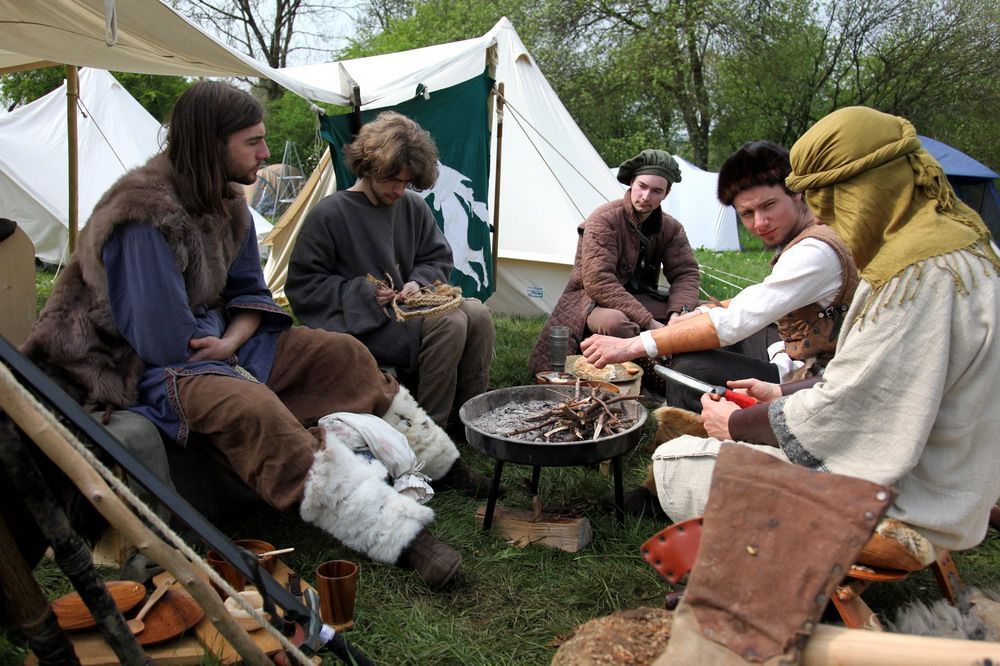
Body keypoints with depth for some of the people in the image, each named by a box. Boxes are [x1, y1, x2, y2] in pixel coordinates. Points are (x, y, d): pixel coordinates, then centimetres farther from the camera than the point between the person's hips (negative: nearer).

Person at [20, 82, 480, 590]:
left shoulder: (227, 201, 3)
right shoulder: (145, 214, -25)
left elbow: (250, 292, 8)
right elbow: (164, 338, -27)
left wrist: (232, 340, -13)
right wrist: (218, 345, -7)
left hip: (214, 341, 9)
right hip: (135, 364, -9)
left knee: (341, 352, -1)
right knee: (252, 409, -38)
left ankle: (442, 462, 10)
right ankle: (393, 533, -38)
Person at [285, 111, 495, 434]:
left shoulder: (413, 206, 6)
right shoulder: (329, 215, -10)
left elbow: (438, 259, 17)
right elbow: (303, 286, -7)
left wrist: (418, 282, -5)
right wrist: (362, 293, -17)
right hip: (360, 323, -6)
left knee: (478, 313, -19)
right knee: (448, 324, -29)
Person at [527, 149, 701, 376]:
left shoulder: (670, 227, 3)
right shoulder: (604, 220, -18)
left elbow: (686, 273, 0)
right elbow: (598, 282, -27)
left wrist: (677, 314, -23)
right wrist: (647, 323, -30)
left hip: (639, 300, 6)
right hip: (593, 300, -6)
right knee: (615, 322, -41)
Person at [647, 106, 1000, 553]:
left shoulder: (926, 271, -26)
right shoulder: (942, 241, 9)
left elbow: (844, 413, -25)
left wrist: (737, 424, -10)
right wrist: (784, 394, 12)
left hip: (901, 506, -11)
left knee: (674, 464, -11)